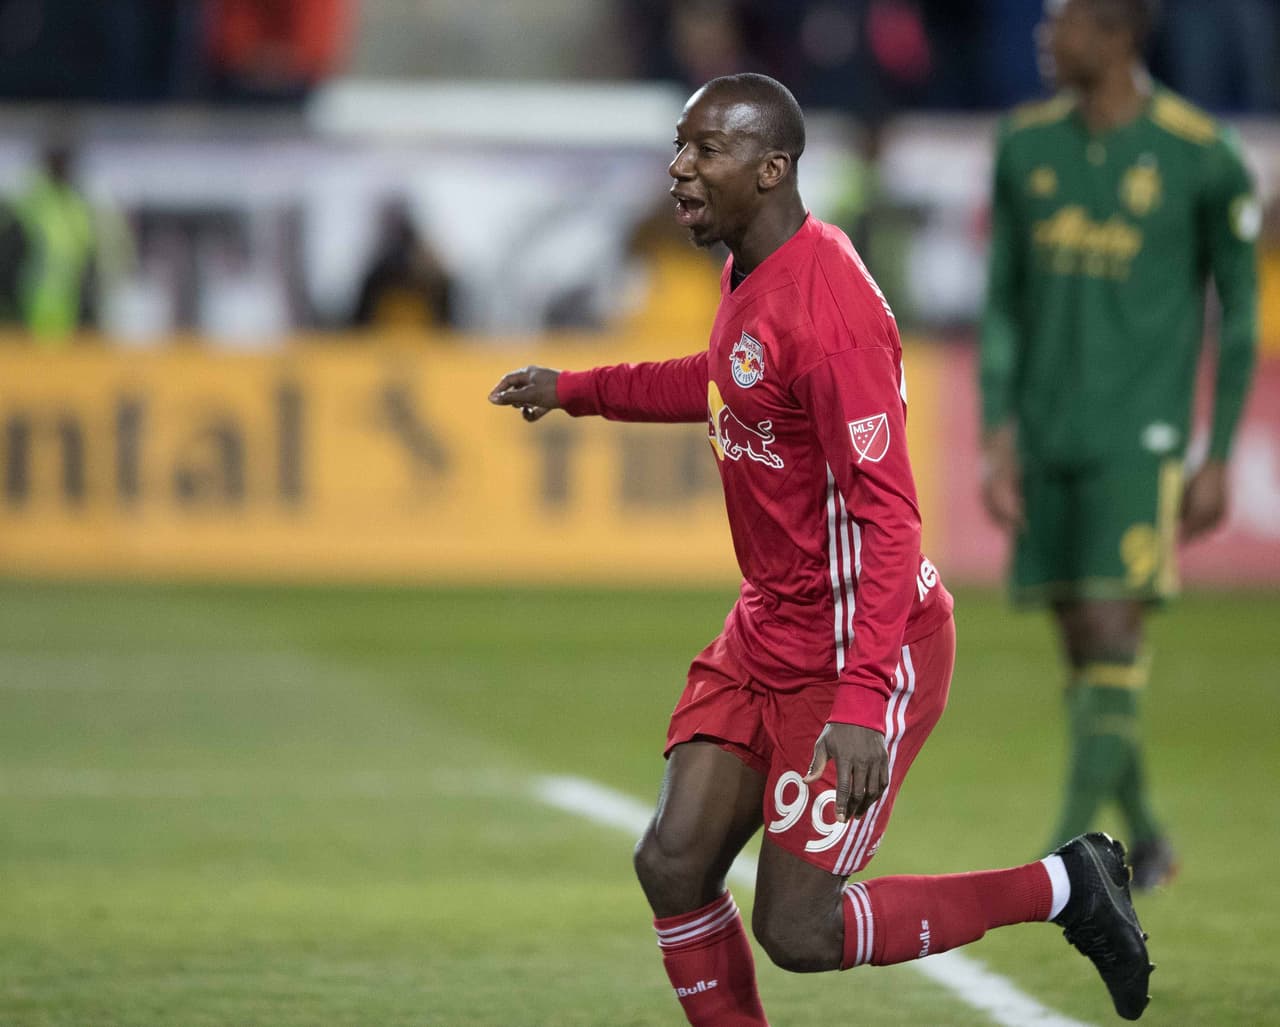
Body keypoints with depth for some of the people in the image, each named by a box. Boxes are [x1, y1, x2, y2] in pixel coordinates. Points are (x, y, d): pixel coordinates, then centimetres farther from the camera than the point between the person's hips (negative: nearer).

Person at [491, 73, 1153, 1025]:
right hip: (768, 628, 9)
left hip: (861, 644, -9)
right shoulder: (749, 275, 5)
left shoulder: (827, 305, -25)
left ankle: (1064, 888, 10)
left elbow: (887, 516, -28)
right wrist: (572, 390, 31)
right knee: (674, 867, 1)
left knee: (796, 933, -5)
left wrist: (861, 701, -34)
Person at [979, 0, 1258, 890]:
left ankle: (1071, 848, -11)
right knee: (1081, 646, 7)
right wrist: (999, 439, 3)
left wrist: (1220, 460, -2)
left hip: (1139, 439, -5)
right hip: (1047, 441, 5)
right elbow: (1005, 303, 11)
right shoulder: (1027, 145, 7)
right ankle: (1146, 837, 22)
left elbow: (1239, 312, 1)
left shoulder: (1201, 158, -6)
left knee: (1111, 631, -13)